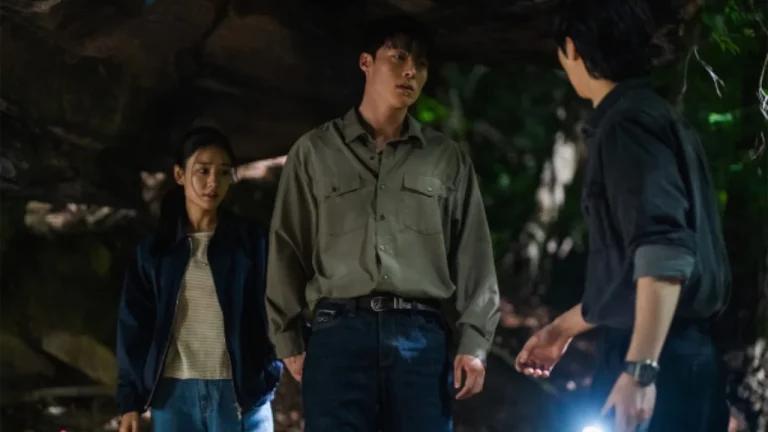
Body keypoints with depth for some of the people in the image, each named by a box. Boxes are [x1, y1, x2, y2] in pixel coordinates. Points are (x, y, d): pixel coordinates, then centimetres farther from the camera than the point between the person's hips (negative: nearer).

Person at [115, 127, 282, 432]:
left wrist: (271, 370, -15)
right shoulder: (154, 250, 11)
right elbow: (134, 327, 10)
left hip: (241, 394, -2)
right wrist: (130, 401, 3)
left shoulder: (252, 243, 6)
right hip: (174, 395, 2)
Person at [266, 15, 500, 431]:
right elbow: (287, 251, 10)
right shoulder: (314, 151, 12)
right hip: (339, 332, -1)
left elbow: (473, 256, 11)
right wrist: (289, 340, 4)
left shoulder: (447, 159, 15)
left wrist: (473, 342, 1)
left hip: (422, 335, 1)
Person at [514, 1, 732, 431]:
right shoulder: (655, 117, 18)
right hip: (681, 355, 9)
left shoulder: (627, 124, -12)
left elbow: (665, 253, -24)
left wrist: (639, 369, -28)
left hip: (659, 359, -9)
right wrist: (565, 326, 33)